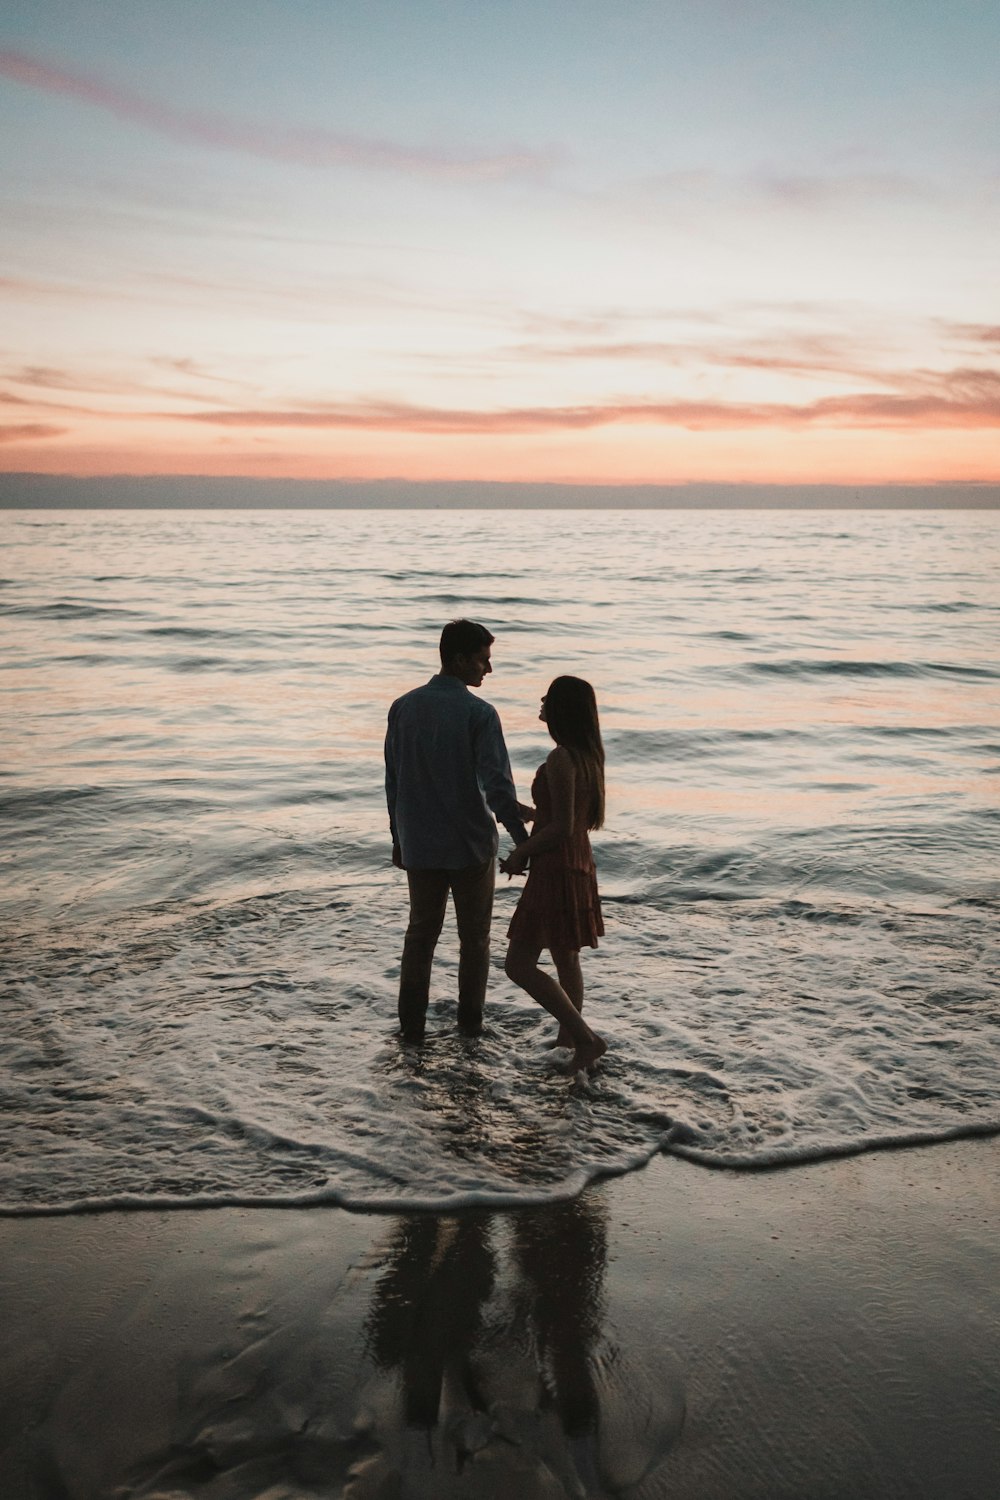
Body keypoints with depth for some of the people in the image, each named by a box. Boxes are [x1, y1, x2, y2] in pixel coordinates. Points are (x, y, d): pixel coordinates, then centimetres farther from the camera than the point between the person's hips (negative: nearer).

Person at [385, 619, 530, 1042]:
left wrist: (399, 838, 14)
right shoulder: (479, 714, -14)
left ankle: (411, 1024, 17)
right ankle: (470, 1021, 23)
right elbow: (497, 785, -19)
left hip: (419, 845, 4)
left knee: (420, 933, 15)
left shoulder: (403, 707, 0)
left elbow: (393, 780, 5)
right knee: (474, 937, 14)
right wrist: (523, 840, -13)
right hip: (471, 845, -4)